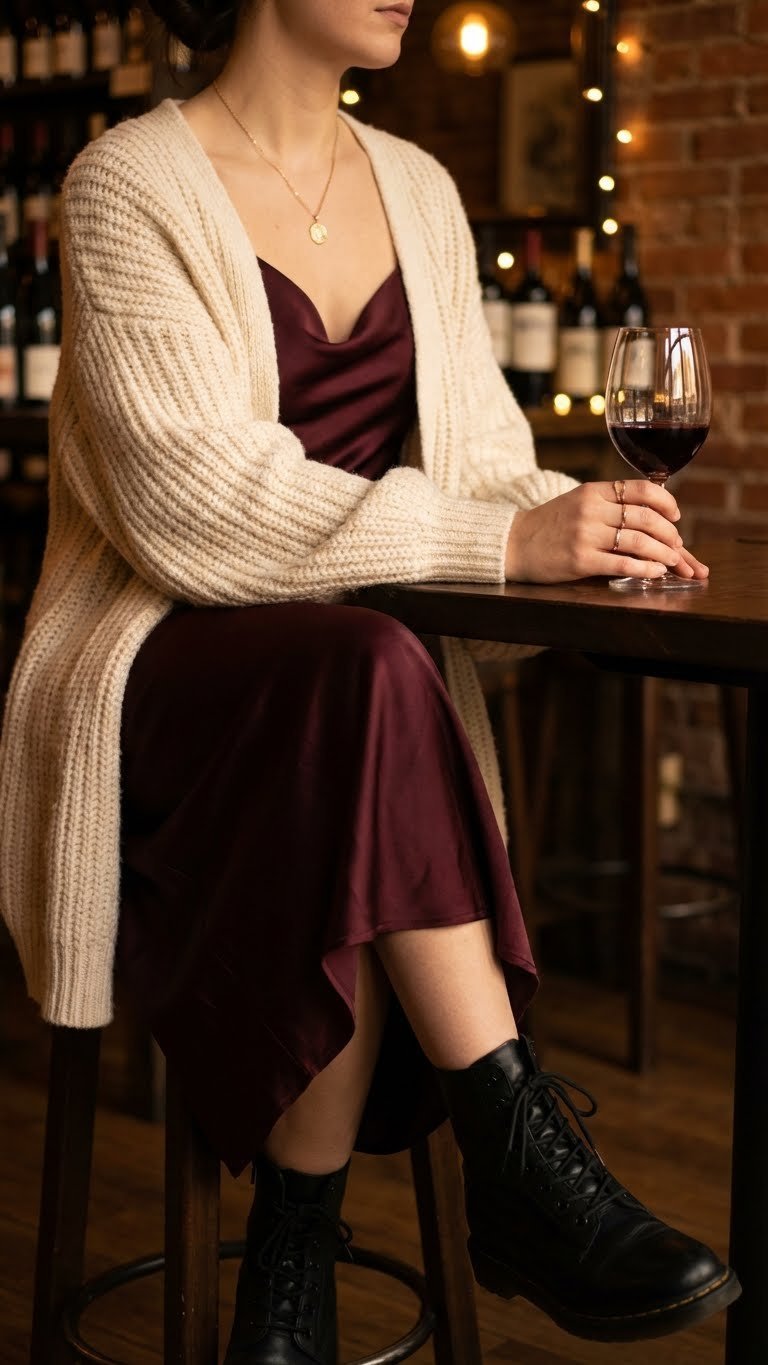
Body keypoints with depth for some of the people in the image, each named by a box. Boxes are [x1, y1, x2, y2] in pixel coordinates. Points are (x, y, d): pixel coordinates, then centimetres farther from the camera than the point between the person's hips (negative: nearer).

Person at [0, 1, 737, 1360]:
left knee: (359, 843, -30)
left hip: (359, 656, 5)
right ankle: (522, 1158, -31)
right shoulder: (130, 184, -7)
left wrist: (571, 518, -12)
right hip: (168, 663, -4)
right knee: (366, 672, -36)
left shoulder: (416, 190, 13)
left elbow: (477, 456, 12)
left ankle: (296, 1250, -15)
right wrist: (502, 539, -26)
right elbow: (197, 501, -19)